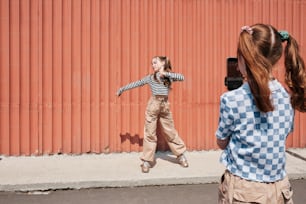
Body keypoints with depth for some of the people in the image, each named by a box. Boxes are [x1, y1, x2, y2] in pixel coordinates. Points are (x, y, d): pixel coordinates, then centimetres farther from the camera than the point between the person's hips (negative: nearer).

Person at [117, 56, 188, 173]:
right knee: (150, 133, 1)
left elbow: (182, 77, -10)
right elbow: (136, 83, 11)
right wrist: (122, 89, 13)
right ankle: (147, 161, 9)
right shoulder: (150, 78, 7)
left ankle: (181, 155, 24)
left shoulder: (169, 76, 7)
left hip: (165, 106, 0)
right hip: (153, 105, 0)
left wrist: (166, 73, -14)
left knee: (170, 132, 8)